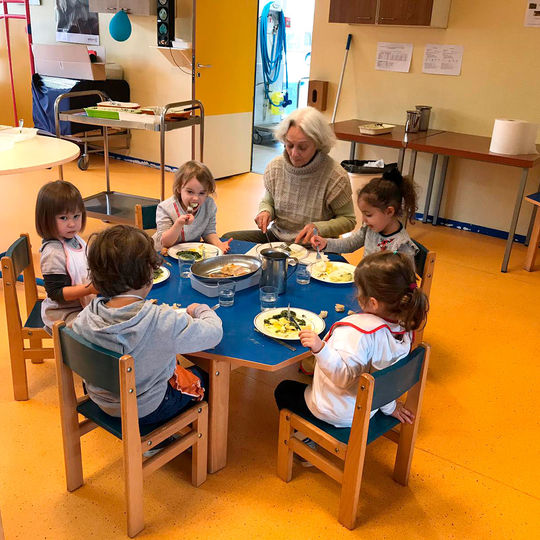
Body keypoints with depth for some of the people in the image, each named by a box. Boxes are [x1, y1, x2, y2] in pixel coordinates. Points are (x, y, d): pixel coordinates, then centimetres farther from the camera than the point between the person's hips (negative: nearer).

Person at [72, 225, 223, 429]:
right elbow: (214, 332, -21)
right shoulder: (165, 322, -34)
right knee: (203, 376, 20)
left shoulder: (85, 316, -20)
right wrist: (201, 309, 3)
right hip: (146, 410, -5)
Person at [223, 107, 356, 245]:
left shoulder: (335, 177, -17)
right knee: (228, 239, -9)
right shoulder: (275, 167, -2)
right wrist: (265, 212, -9)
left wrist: (318, 228, -23)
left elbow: (348, 220, -6)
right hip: (277, 236, 6)